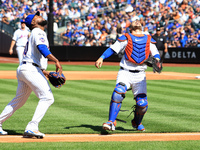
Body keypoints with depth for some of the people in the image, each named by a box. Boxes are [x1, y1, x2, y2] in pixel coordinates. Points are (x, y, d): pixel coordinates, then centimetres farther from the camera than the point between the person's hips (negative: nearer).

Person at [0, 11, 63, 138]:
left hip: (22, 70, 10)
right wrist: (56, 61, -30)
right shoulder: (38, 32, -3)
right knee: (47, 97, -15)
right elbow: (41, 47, -23)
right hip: (31, 69, -10)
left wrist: (44, 72, 21)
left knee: (19, 101, 21)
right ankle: (32, 128, -23)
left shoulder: (35, 34, 27)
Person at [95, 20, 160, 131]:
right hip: (125, 72, -2)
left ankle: (137, 122, 26)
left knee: (142, 103, -5)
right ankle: (111, 122, -25)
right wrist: (101, 58, -17)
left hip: (140, 76, 2)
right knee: (118, 93, -28)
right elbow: (112, 49, -1)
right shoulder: (125, 38, 6)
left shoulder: (149, 40, 13)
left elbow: (156, 54, 12)